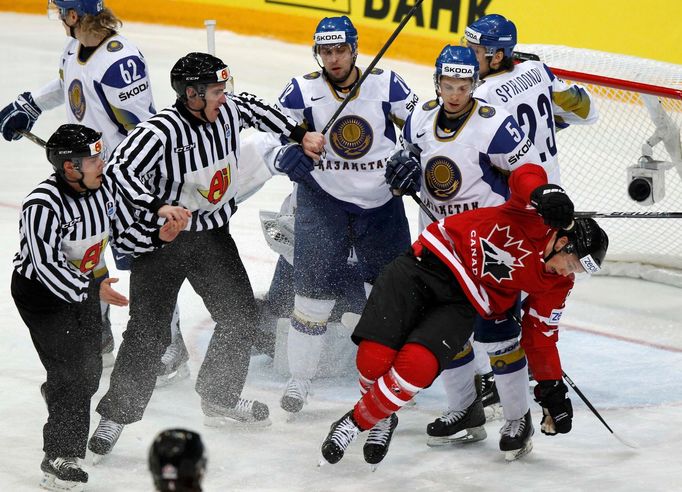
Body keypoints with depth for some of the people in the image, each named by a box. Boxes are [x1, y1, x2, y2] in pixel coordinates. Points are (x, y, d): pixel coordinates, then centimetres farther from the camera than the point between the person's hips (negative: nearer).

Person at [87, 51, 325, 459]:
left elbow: (255, 109, 16)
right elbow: (120, 169, -35)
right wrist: (158, 208, -45)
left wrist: (301, 135, 14)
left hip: (212, 233, 7)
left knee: (241, 315, 12)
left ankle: (219, 398, 31)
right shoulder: (160, 131, -27)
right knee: (148, 332, -7)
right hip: (162, 241, -7)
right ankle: (116, 415, 6)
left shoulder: (230, 111, -6)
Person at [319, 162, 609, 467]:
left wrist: (552, 389, 11)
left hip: (461, 304, 3)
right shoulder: (538, 217, -11)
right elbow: (526, 175, -19)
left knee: (416, 367, -25)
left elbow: (540, 336, 12)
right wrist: (545, 192, -40)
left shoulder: (556, 285, 3)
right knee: (375, 359, -17)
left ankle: (357, 424, -4)